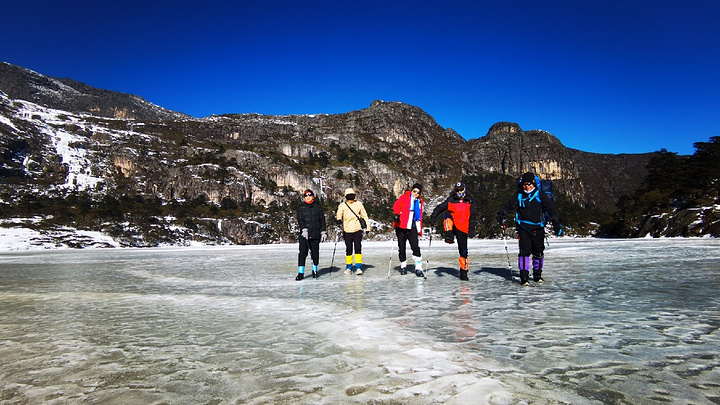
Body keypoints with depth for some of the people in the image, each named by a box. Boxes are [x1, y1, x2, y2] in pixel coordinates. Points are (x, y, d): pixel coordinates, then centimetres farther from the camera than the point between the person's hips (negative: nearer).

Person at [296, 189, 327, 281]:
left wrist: (323, 232, 5)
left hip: (315, 234, 1)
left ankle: (315, 270, 25)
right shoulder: (301, 208, 8)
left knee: (315, 253, 6)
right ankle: (301, 272, -4)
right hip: (304, 234, -1)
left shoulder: (318, 207, 8)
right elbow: (300, 220, -3)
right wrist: (304, 229, -17)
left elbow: (322, 220, 10)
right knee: (302, 253, -8)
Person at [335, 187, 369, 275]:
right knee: (348, 249, 5)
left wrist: (365, 226, 8)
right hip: (347, 230, 0)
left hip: (358, 230, 0)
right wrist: (339, 220, -30)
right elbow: (339, 214, -8)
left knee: (358, 248, -9)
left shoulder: (359, 204, 8)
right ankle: (349, 267, 16)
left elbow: (364, 215, 14)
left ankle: (358, 267, -6)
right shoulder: (342, 205, 5)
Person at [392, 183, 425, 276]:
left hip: (412, 229, 3)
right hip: (401, 227, -2)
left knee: (416, 248, -9)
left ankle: (418, 268, -5)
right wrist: (397, 213, -31)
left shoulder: (420, 202, 17)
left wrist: (420, 230, 14)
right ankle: (403, 266, 22)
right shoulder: (405, 197, 3)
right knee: (401, 248, 5)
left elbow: (420, 217, 20)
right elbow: (396, 205, -12)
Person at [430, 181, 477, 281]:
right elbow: (440, 208, 0)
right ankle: (449, 236, -42)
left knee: (463, 251, -2)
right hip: (452, 227, 0)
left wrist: (471, 229, -6)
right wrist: (433, 217, -16)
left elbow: (473, 216, 4)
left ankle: (464, 272, 7)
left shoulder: (470, 201, 8)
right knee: (448, 215, -29)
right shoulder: (451, 200, 5)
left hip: (463, 228, 1)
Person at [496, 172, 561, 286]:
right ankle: (524, 276, -6)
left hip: (537, 228, 1)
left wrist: (556, 223, -13)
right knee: (524, 251, -10)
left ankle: (537, 274, 29)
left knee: (538, 253, 10)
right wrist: (501, 214, -18)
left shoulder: (540, 195, 0)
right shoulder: (519, 196, 5)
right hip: (523, 228, 0)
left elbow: (551, 208, -4)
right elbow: (509, 206, 1)